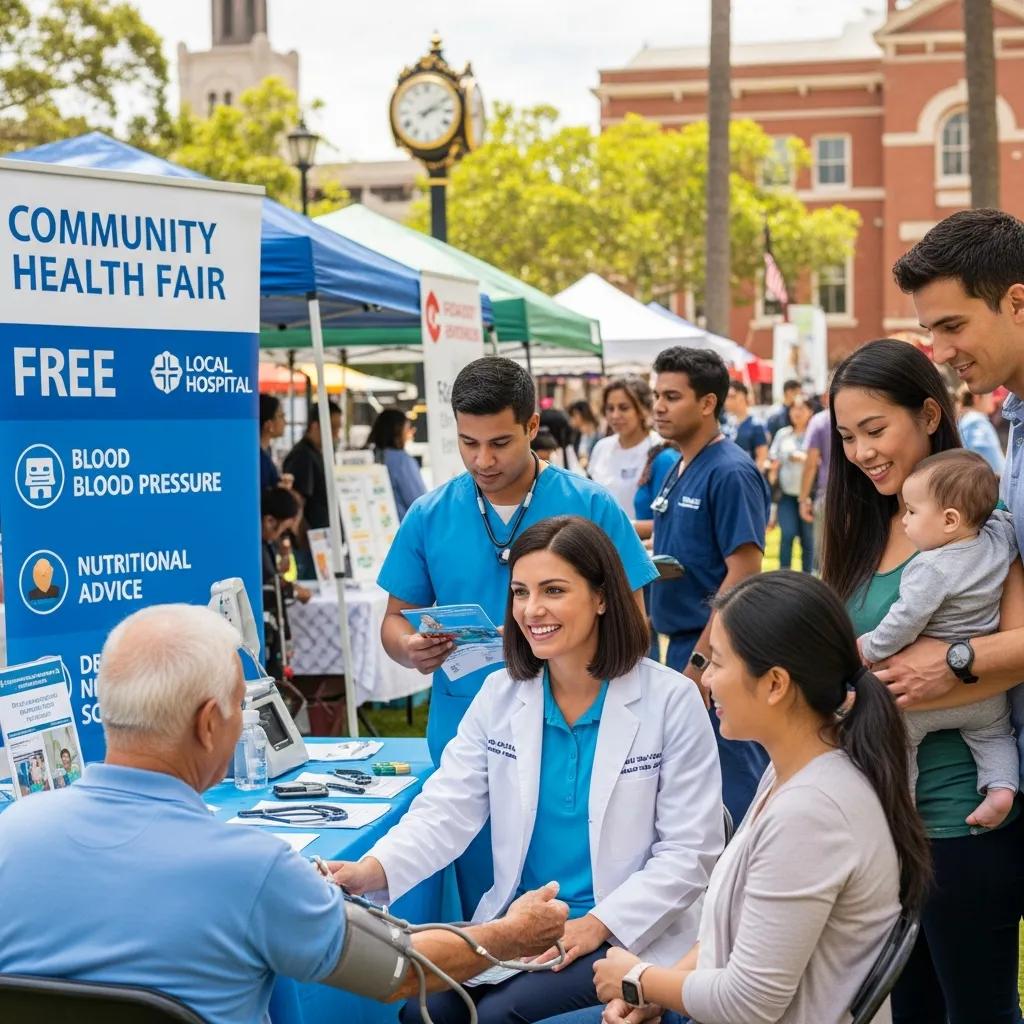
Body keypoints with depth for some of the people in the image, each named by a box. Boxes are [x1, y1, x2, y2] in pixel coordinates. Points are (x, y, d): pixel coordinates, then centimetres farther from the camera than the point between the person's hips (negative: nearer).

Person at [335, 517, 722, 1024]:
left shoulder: (671, 701, -9)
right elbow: (446, 809, -5)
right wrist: (370, 871, -24)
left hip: (632, 935, -4)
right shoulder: (500, 695, 3)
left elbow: (690, 852, -9)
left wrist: (598, 924, -20)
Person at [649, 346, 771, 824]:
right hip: (683, 642, 9)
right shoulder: (677, 470, 12)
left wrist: (700, 661, -20)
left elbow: (743, 575, -19)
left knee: (730, 784, -2)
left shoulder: (730, 472, -15)